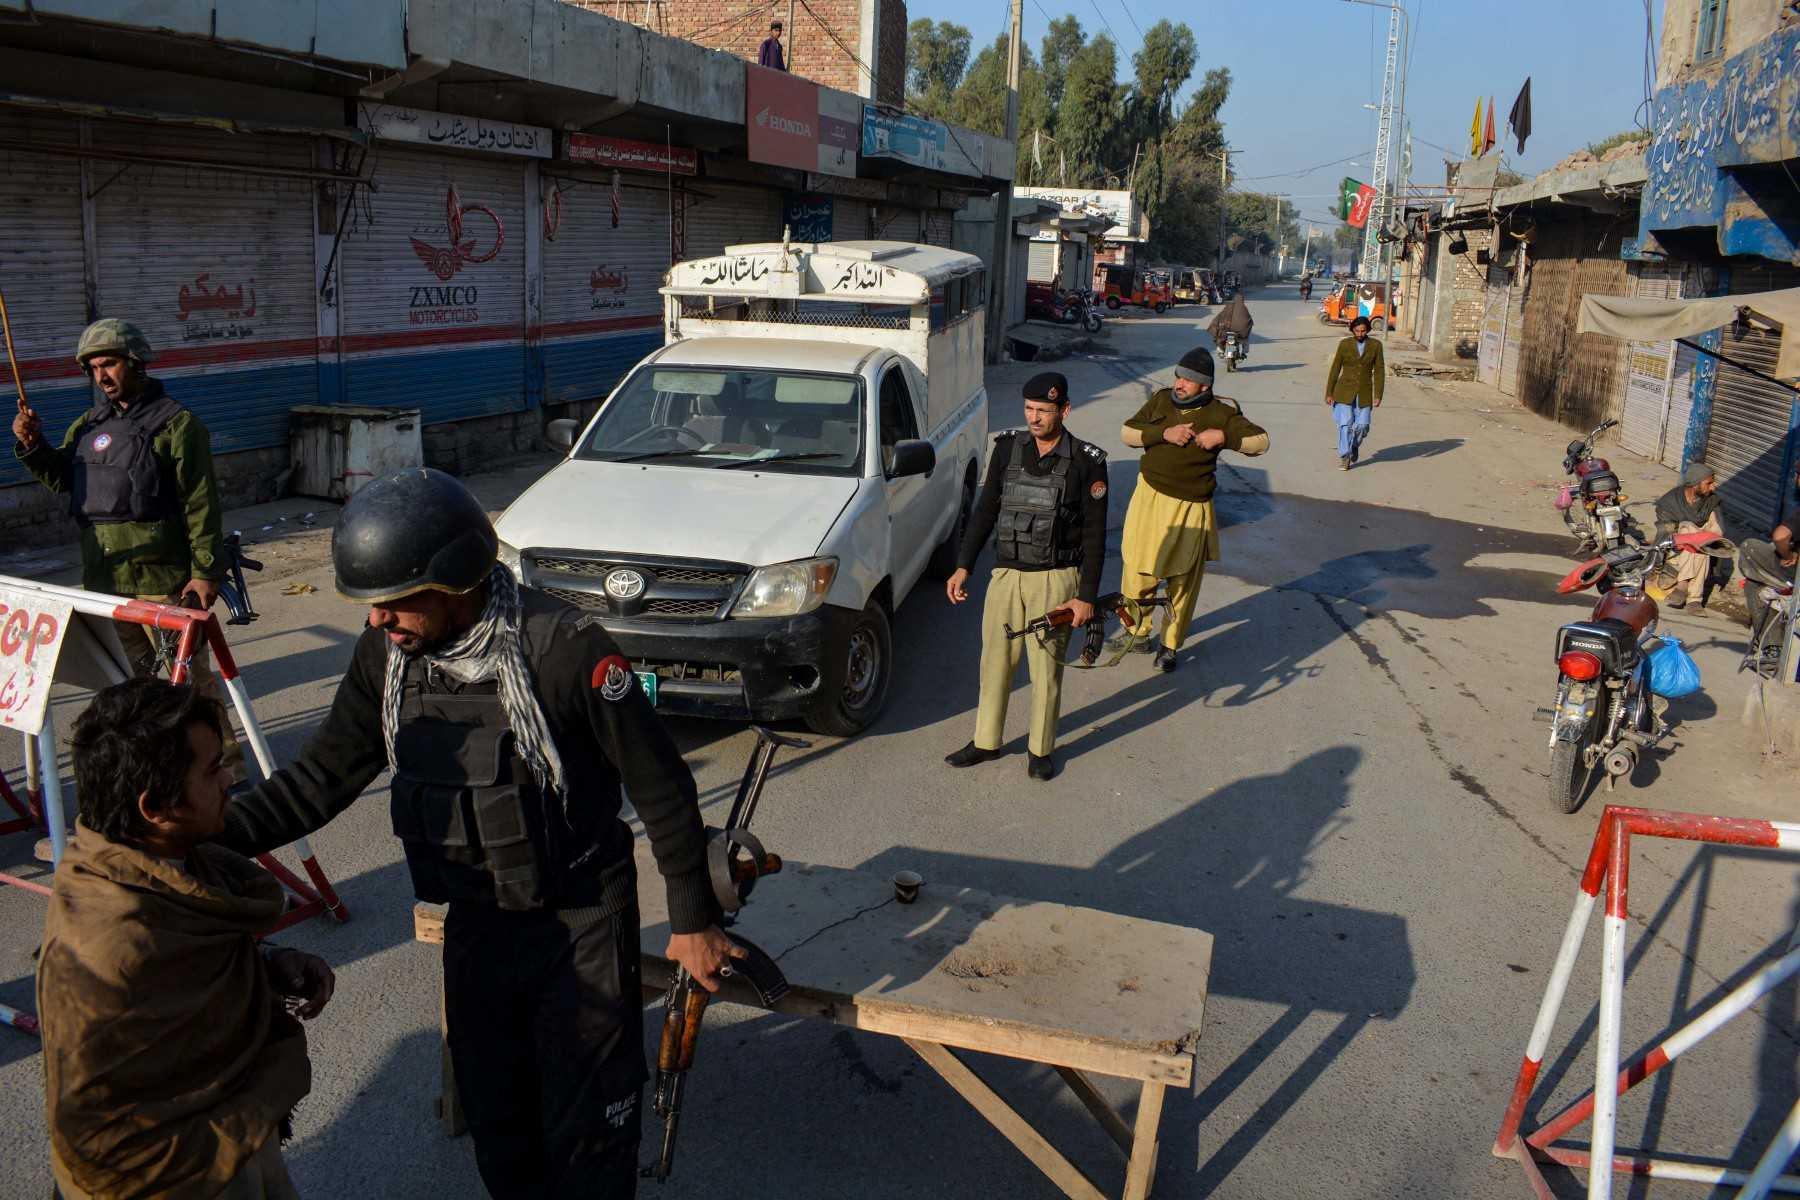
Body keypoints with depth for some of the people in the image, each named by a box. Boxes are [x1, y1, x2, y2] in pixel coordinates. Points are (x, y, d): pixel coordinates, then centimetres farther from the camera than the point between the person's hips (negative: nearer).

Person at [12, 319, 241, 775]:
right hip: (103, 577, 7)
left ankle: (224, 762, 8)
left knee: (190, 672, -2)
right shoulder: (89, 424, 13)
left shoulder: (175, 424, -9)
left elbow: (201, 505, -12)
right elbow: (61, 477, 20)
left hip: (162, 579, -7)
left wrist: (206, 571, -16)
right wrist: (32, 446, 1)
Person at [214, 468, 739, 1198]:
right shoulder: (386, 654, -7)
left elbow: (660, 786, -17)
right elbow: (324, 775, 3)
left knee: (587, 1133, 8)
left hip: (581, 924, -5)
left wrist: (693, 920, -10)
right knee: (493, 1116, 21)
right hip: (474, 920, 6)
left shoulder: (563, 650, -26)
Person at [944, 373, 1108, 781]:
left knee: (1046, 669, 4)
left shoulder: (1086, 462, -8)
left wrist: (1087, 596, -9)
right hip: (1006, 575, 4)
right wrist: (963, 566, 3)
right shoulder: (1008, 448, 2)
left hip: (1055, 580, -3)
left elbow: (1094, 534, -5)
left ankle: (1041, 749, 20)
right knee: (995, 662, 10)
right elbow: (985, 510, 9)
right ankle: (986, 741, 25)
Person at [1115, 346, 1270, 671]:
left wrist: (1223, 436, -19)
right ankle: (1137, 631, 28)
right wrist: (1164, 433, -17)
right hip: (1150, 498, 2)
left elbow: (1261, 441, -5)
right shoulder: (1161, 400, 1)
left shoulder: (1221, 412, -7)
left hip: (1191, 508, -2)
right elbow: (1127, 432, -2)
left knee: (1183, 580, 6)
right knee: (1137, 570, 7)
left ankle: (1170, 644, 23)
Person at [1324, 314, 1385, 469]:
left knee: (1361, 425, -2)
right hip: (1345, 391, -1)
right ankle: (1344, 457, 5)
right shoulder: (1344, 344, -3)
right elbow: (1335, 370, 0)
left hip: (1364, 393, 1)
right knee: (1345, 424, -8)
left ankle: (1354, 446, 30)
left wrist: (1378, 396, -7)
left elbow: (1379, 372, -1)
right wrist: (1329, 393, -3)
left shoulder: (1375, 345, -1)